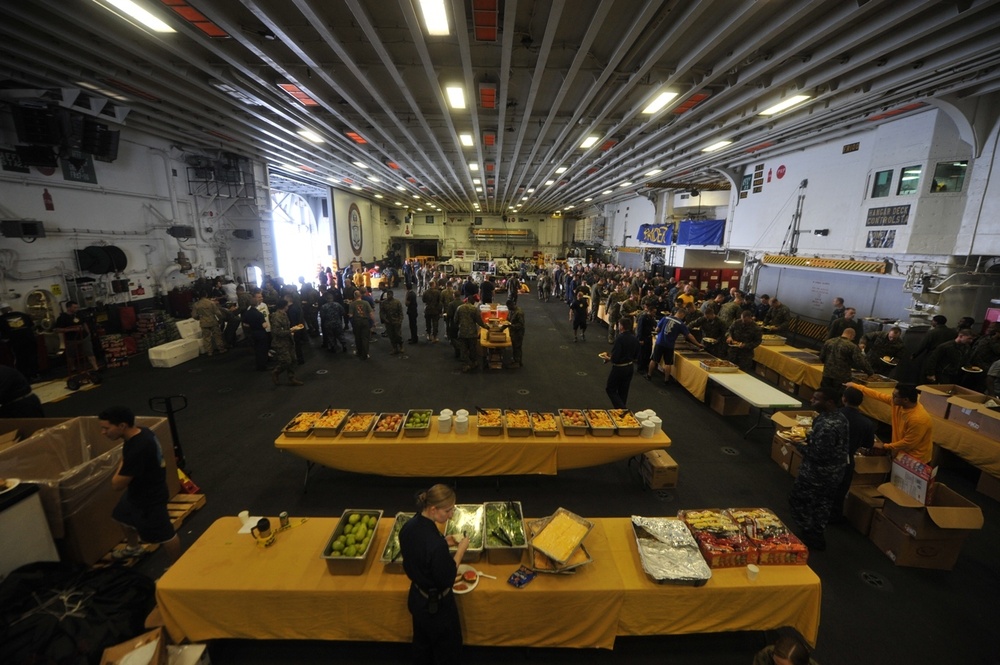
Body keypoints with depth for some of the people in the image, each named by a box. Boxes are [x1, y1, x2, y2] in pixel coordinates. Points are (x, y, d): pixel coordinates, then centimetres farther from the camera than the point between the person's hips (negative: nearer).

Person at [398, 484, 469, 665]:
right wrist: (461, 550, -18)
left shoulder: (408, 527, -15)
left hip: (416, 597, 7)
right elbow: (446, 580, -25)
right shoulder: (436, 544, -38)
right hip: (437, 604, -7)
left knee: (421, 644, 32)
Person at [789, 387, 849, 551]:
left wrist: (799, 444, -17)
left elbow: (818, 454, -29)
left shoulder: (826, 425, -31)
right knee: (823, 504, 22)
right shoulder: (840, 418, 1)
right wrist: (808, 438, 4)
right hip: (835, 472, 9)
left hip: (818, 473, -9)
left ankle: (810, 536, 22)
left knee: (798, 500, 9)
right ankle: (816, 536, 37)